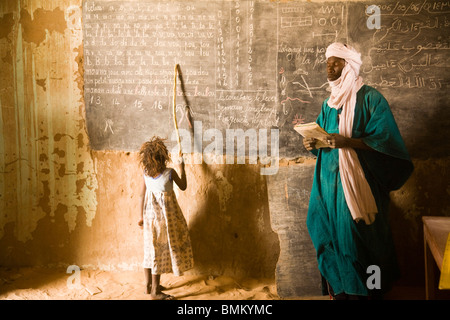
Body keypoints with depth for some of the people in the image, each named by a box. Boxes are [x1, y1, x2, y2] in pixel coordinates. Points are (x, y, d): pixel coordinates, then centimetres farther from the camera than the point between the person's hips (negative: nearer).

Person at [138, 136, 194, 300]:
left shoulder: (146, 174, -3)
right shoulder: (170, 173, -17)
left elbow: (143, 196, 5)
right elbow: (183, 187, 0)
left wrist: (142, 216, 16)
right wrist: (182, 168, 12)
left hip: (150, 216, 6)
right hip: (165, 217, -6)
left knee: (150, 250, 17)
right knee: (160, 251, 3)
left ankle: (148, 285, 30)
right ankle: (155, 291, 11)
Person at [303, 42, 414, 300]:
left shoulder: (370, 98, -4)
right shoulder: (330, 102, 17)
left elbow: (386, 140, -12)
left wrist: (347, 142, -23)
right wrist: (314, 143, -1)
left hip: (358, 182, -6)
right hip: (329, 182, 6)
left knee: (355, 237, -5)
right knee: (330, 236, 6)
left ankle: (362, 291, 10)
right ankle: (339, 290, 19)